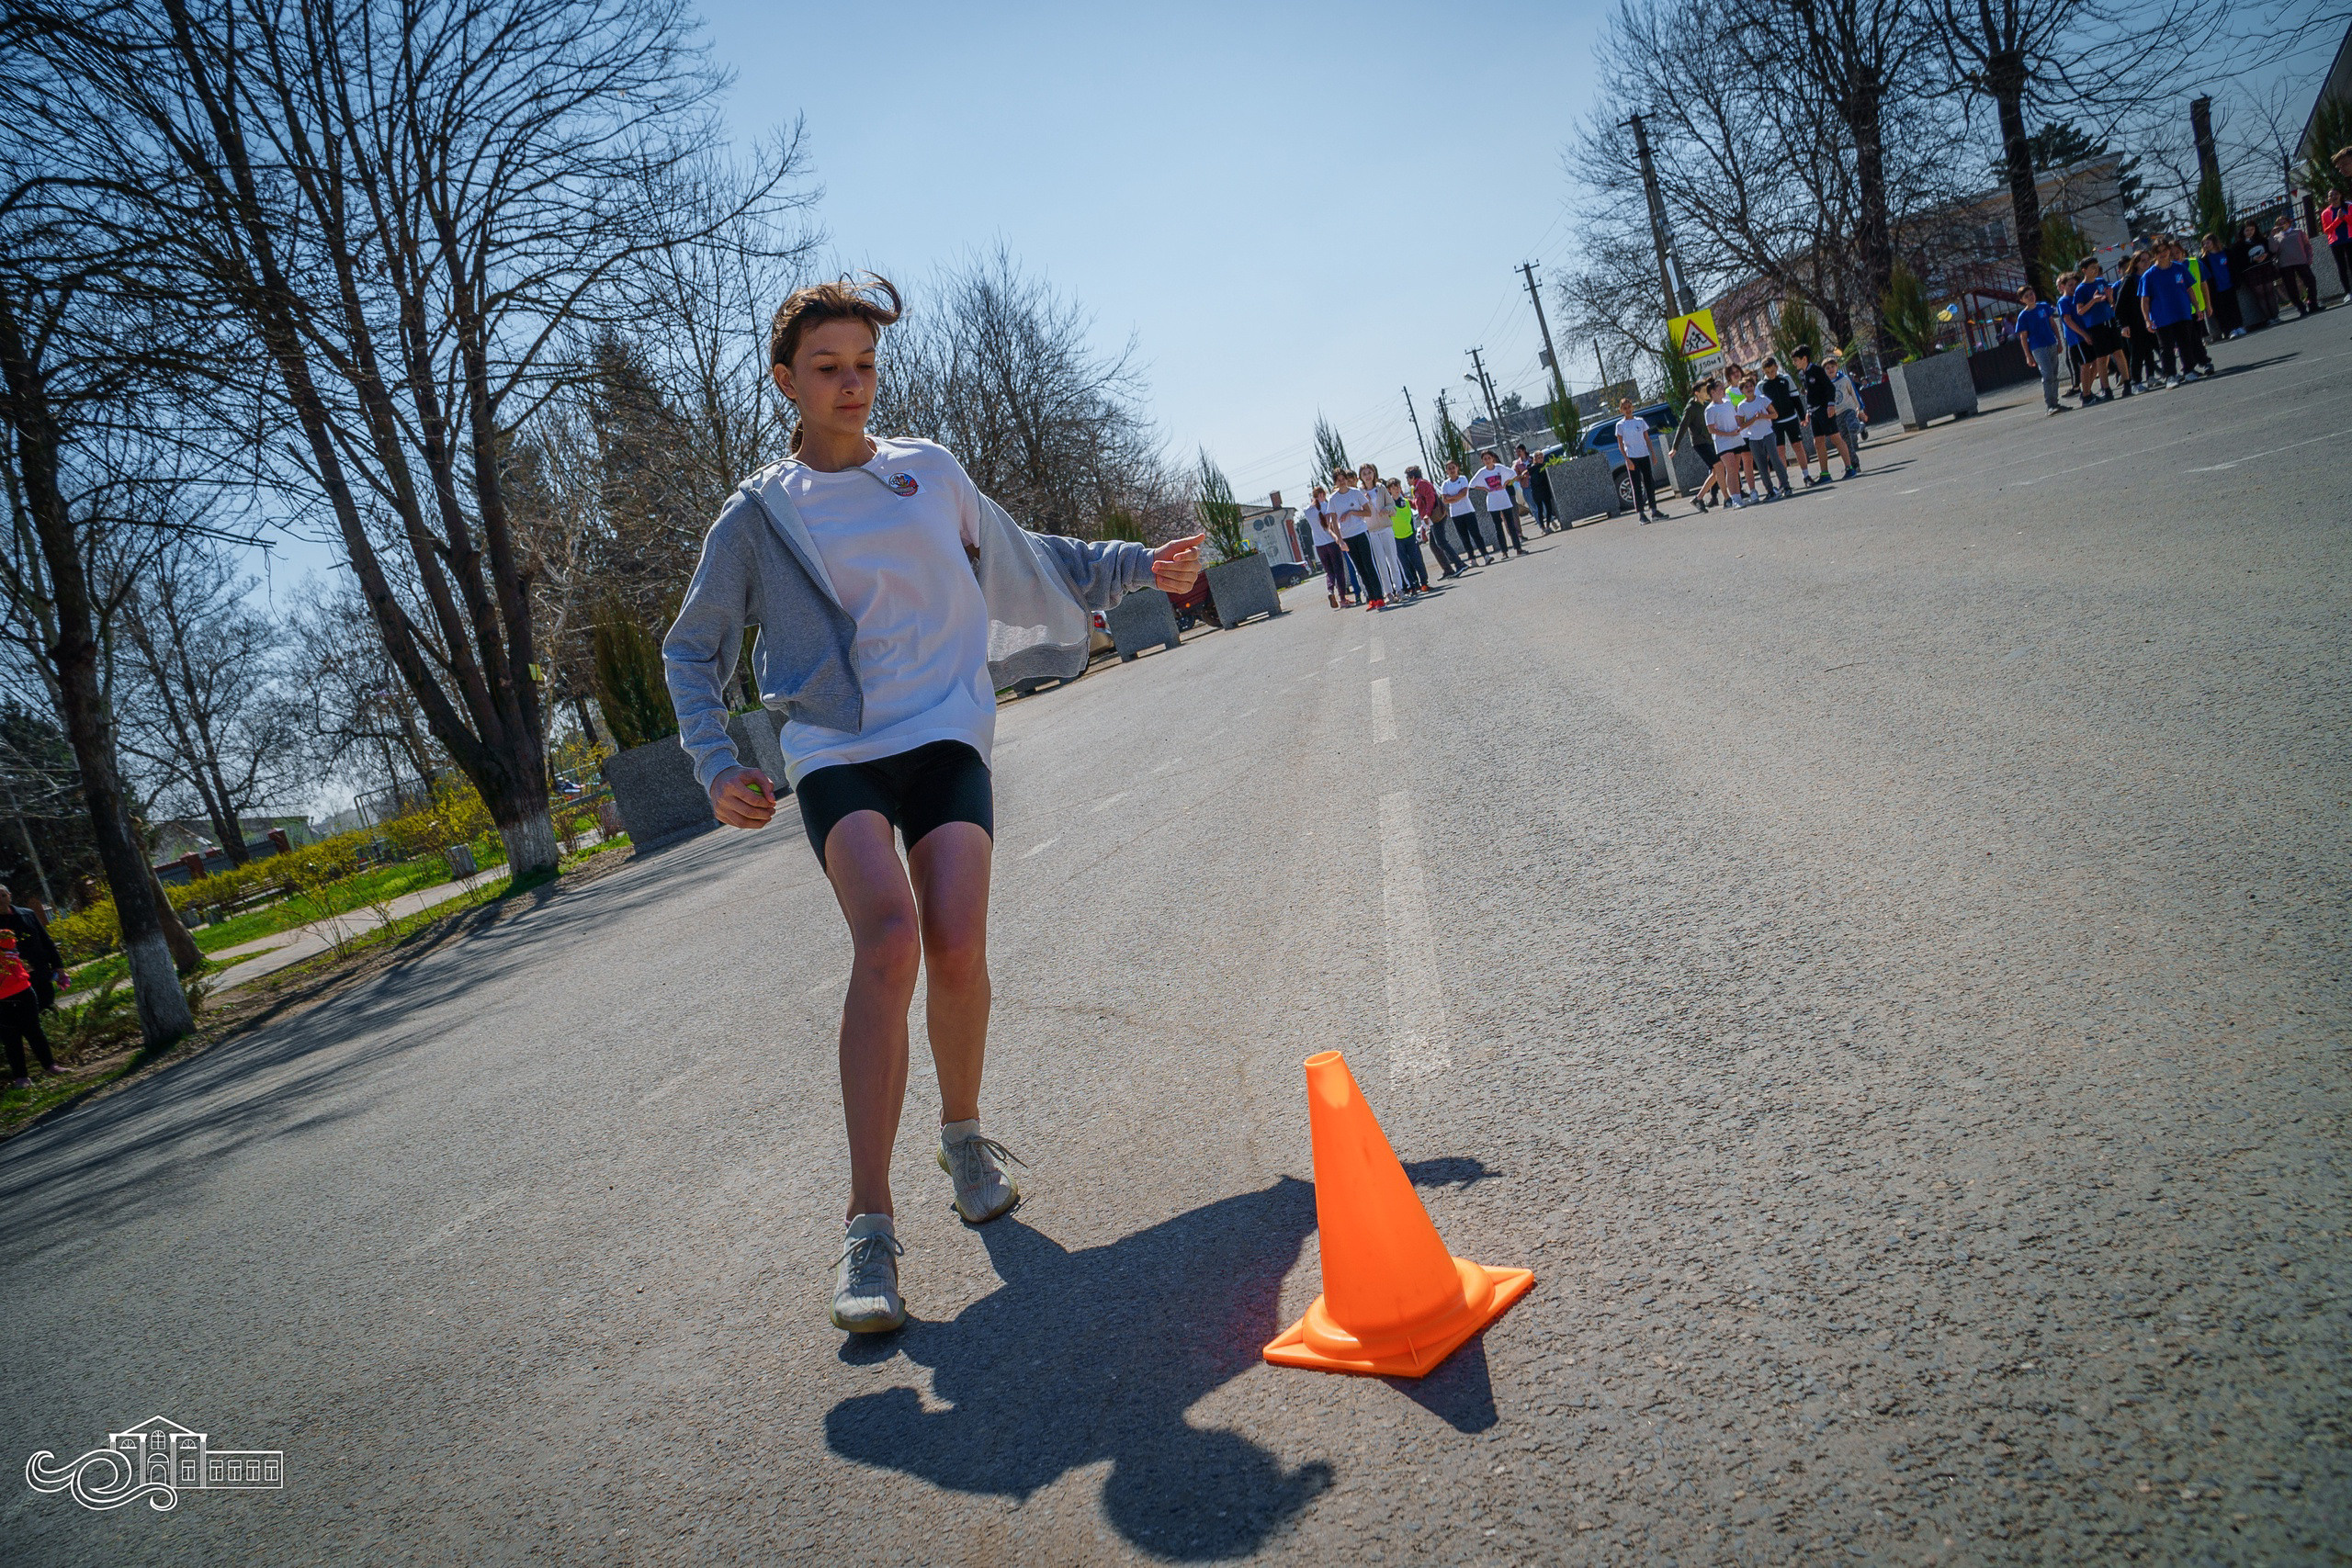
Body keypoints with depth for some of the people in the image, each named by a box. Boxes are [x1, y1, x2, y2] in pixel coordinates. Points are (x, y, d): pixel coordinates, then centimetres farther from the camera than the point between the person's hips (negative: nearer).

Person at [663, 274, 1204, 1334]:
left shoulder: (932, 473, 14)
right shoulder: (758, 515, 8)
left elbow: (1025, 559, 30)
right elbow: (691, 651, 14)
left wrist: (1140, 567, 23)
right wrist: (716, 766, -1)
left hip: (946, 737, 2)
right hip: (835, 756, -2)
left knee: (956, 947, -18)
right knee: (888, 937, -26)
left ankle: (963, 1134, 14)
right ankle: (868, 1227, -22)